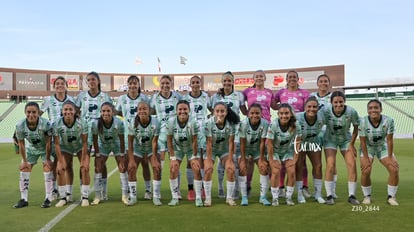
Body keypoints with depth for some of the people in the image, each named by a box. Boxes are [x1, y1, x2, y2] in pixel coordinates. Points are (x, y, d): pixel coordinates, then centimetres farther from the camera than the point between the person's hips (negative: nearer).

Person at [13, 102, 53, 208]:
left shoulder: (45, 124, -34)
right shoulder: (20, 125, -26)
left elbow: (48, 142, -23)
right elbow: (21, 144, -12)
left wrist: (47, 159, -17)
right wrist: (24, 161, -7)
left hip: (46, 148, -3)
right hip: (31, 148, 3)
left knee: (47, 169, -11)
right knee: (24, 170, 1)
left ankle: (48, 199, -1)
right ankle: (24, 199, 13)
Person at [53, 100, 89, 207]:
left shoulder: (82, 123, -28)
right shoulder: (57, 124, -26)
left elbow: (84, 142, -21)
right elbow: (57, 144, -18)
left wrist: (83, 160, -20)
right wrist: (61, 162, -18)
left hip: (80, 147, -1)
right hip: (65, 148, 1)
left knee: (84, 168, -15)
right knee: (60, 169, -11)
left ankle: (85, 197, -2)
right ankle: (63, 198, 4)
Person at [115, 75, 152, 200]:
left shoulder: (144, 98, 0)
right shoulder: (122, 98, 5)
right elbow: (117, 112, 15)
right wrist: (128, 117, 1)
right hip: (128, 134, 1)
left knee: (145, 162, 2)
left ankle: (148, 190, 11)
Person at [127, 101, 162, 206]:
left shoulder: (155, 123, -24)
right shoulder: (133, 123, -22)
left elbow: (154, 142, -22)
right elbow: (130, 142, -19)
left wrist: (154, 159, -24)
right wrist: (131, 160, -24)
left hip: (151, 149, -1)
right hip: (138, 149, 1)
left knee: (157, 168, -15)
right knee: (131, 168, -11)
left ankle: (156, 196, -3)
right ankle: (132, 196, 2)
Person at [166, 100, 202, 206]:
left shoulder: (193, 123, -28)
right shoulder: (171, 122, -23)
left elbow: (194, 141, -21)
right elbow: (169, 140, -16)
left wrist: (194, 157, -18)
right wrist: (173, 158, -17)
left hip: (191, 148, -1)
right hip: (177, 148, 2)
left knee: (197, 170, -10)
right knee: (173, 170, -7)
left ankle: (198, 197, 2)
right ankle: (175, 198, 7)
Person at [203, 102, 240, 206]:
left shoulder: (231, 123, -21)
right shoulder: (209, 123, -25)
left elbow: (231, 142, -17)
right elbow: (209, 143, -23)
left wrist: (230, 159, -17)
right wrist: (209, 160, -22)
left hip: (225, 149, 1)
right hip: (211, 150, -1)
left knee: (231, 170, -13)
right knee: (208, 170, -16)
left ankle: (229, 198, 2)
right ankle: (207, 198, -1)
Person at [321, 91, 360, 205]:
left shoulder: (351, 112, -24)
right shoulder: (325, 111, -26)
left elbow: (356, 128, -9)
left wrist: (351, 144, -9)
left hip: (346, 140, 1)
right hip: (330, 140, -1)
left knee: (352, 165, -8)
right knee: (330, 165, -14)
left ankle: (351, 195, 6)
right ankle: (329, 195, -2)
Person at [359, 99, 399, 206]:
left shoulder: (388, 121, -23)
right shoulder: (363, 122, -25)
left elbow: (389, 140, -16)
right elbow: (363, 141, -18)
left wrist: (390, 157, -14)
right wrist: (366, 158, -18)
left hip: (383, 147, 2)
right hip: (368, 148, -2)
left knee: (394, 169, -10)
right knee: (365, 171, -18)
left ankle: (391, 197, 9)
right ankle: (367, 196, 5)